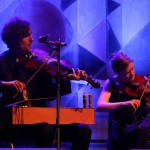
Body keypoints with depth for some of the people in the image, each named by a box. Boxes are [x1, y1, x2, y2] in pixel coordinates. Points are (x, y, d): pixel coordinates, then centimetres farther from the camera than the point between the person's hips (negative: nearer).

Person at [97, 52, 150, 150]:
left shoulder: (141, 81, 0)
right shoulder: (111, 84, -2)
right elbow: (100, 107, -18)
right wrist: (124, 104, -31)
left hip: (140, 124, 2)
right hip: (120, 128, -2)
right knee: (141, 131, -32)